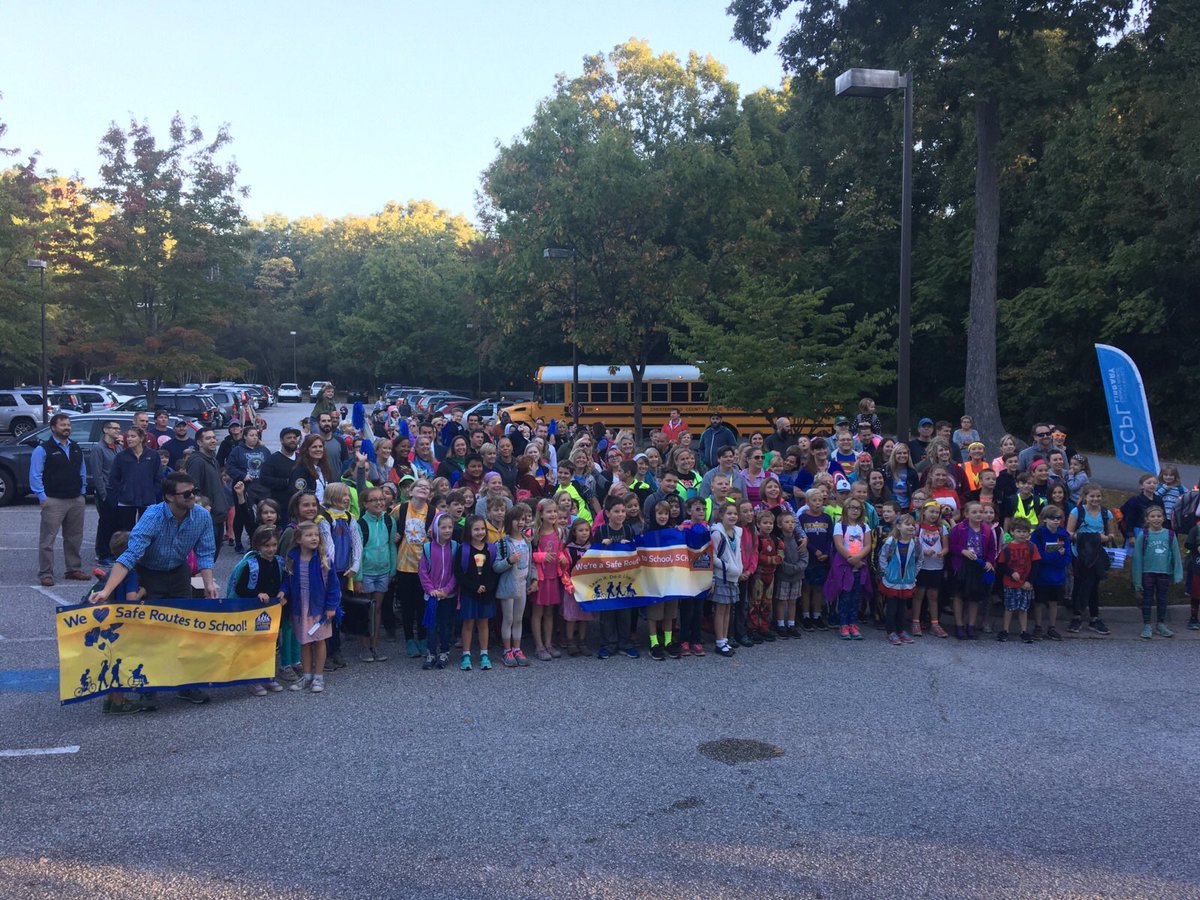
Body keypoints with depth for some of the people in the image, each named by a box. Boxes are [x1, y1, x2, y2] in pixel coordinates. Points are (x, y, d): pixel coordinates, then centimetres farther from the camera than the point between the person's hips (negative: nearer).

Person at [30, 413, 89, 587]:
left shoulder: (76, 449, 14)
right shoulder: (43, 449, -5)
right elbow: (35, 475, -8)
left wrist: (82, 492, 12)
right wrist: (42, 497, -12)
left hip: (76, 501, 6)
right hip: (53, 501, -6)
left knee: (75, 538, 12)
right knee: (47, 539, -5)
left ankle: (75, 570, 21)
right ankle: (45, 574, -1)